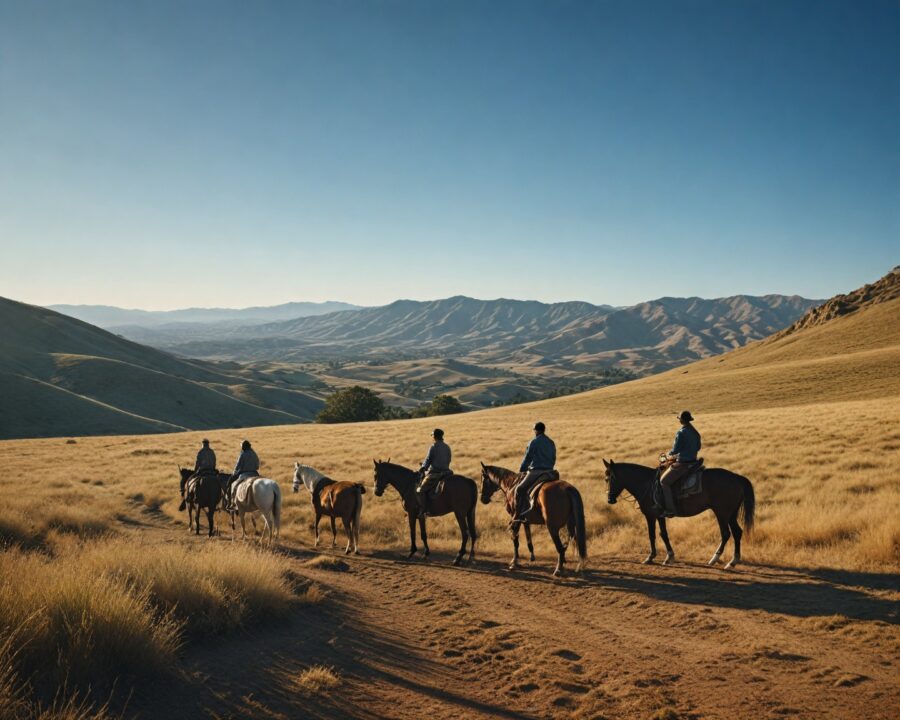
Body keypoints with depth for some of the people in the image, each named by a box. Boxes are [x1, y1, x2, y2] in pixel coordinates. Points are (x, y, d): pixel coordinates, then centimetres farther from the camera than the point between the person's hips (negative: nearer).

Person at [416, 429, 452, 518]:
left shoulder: (433, 447, -9)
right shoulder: (447, 447, 11)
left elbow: (428, 460, -5)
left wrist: (422, 469, 10)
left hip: (434, 473, -7)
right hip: (446, 472, 7)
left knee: (420, 490, -7)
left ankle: (422, 511, -16)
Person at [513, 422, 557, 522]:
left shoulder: (533, 443, -10)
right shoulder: (551, 443, 11)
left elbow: (527, 458, -6)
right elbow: (554, 459, 17)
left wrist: (521, 470, 7)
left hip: (536, 472, -7)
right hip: (549, 472, 7)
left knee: (520, 489, 0)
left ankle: (521, 515, -7)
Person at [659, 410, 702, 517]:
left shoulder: (681, 433, -19)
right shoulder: (695, 432, 8)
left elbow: (676, 449, -17)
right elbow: (697, 447, 19)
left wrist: (669, 454, 3)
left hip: (683, 464, -9)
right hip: (693, 462, 9)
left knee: (664, 481, -3)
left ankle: (670, 509, -9)